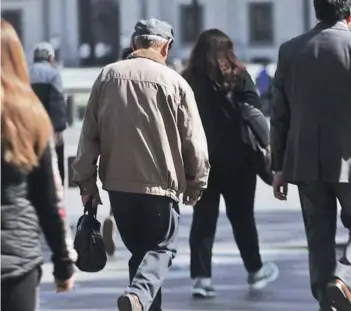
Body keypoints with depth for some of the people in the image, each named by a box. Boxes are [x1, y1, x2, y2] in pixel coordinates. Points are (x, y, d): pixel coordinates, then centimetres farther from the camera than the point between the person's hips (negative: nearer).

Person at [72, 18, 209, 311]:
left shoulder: (108, 76, 4)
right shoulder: (174, 82, -5)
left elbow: (90, 133, 5)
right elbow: (193, 140, -3)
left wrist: (87, 181, 11)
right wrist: (196, 183, 9)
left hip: (118, 180, 4)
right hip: (161, 182, -4)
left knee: (139, 249, 17)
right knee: (161, 248, 3)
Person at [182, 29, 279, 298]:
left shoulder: (187, 81, 1)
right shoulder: (237, 77, -5)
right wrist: (264, 145, -3)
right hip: (236, 158, -2)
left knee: (203, 218, 5)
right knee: (242, 216, 12)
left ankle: (201, 277, -2)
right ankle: (255, 271, 24)